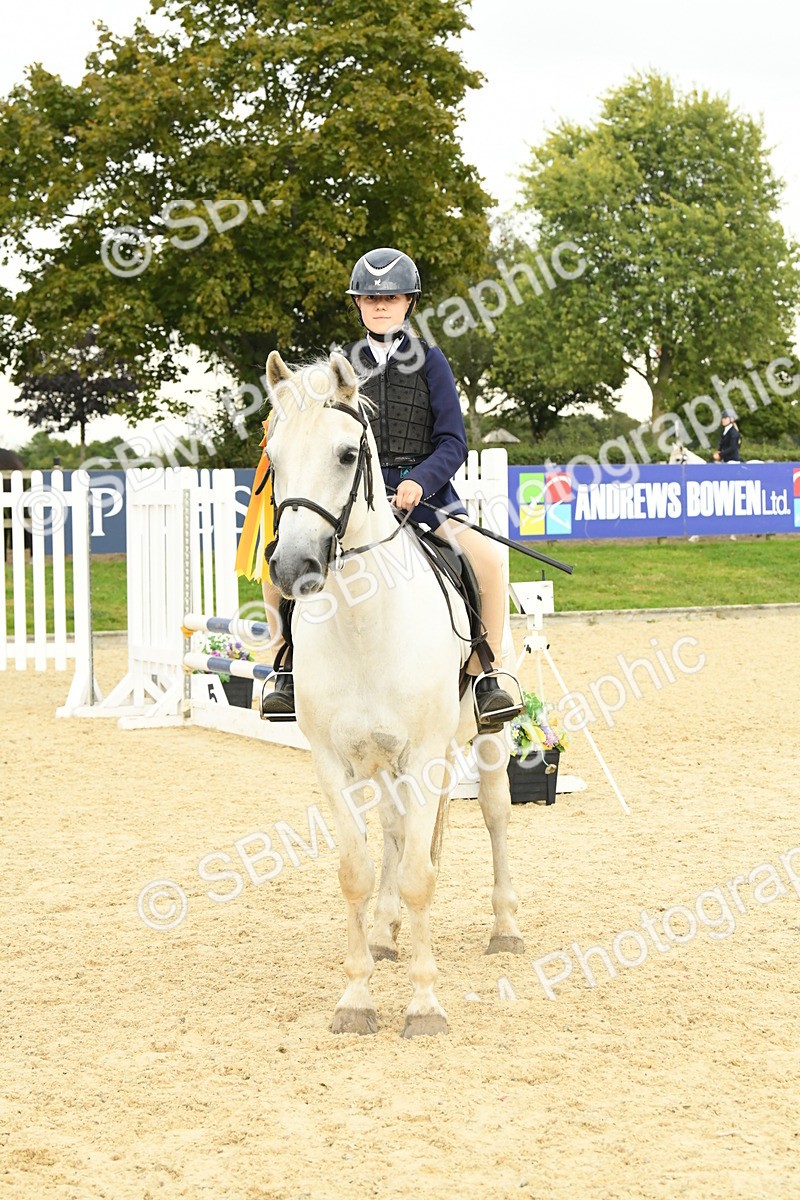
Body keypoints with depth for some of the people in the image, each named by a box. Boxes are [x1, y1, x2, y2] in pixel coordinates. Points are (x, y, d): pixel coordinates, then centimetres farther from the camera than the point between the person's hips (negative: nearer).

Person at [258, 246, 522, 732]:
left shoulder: (428, 360, 4)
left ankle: (485, 676, -14)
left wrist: (419, 482, -19)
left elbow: (453, 443, -1)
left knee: (487, 557, -28)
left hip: (422, 489, -2)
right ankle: (291, 670, -1)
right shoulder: (344, 363, 12)